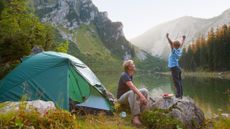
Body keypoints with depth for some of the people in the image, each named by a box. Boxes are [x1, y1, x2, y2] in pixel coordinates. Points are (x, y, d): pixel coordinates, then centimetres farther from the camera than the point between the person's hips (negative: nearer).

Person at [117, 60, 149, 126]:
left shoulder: (130, 75, 5)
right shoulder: (124, 75, -23)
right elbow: (132, 87, -36)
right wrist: (141, 96, -44)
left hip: (128, 95, 8)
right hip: (121, 98, -8)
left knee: (145, 91, -11)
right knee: (131, 92, -41)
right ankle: (135, 117, -41)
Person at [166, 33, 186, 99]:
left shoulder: (174, 51, -10)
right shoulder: (179, 50, 9)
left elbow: (171, 43, -23)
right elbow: (181, 44, 27)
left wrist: (167, 37, -29)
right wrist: (183, 39, 44)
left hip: (174, 68, -8)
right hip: (177, 67, 8)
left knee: (176, 82, -8)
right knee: (179, 81, 12)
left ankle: (178, 95, -8)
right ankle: (180, 95, 18)